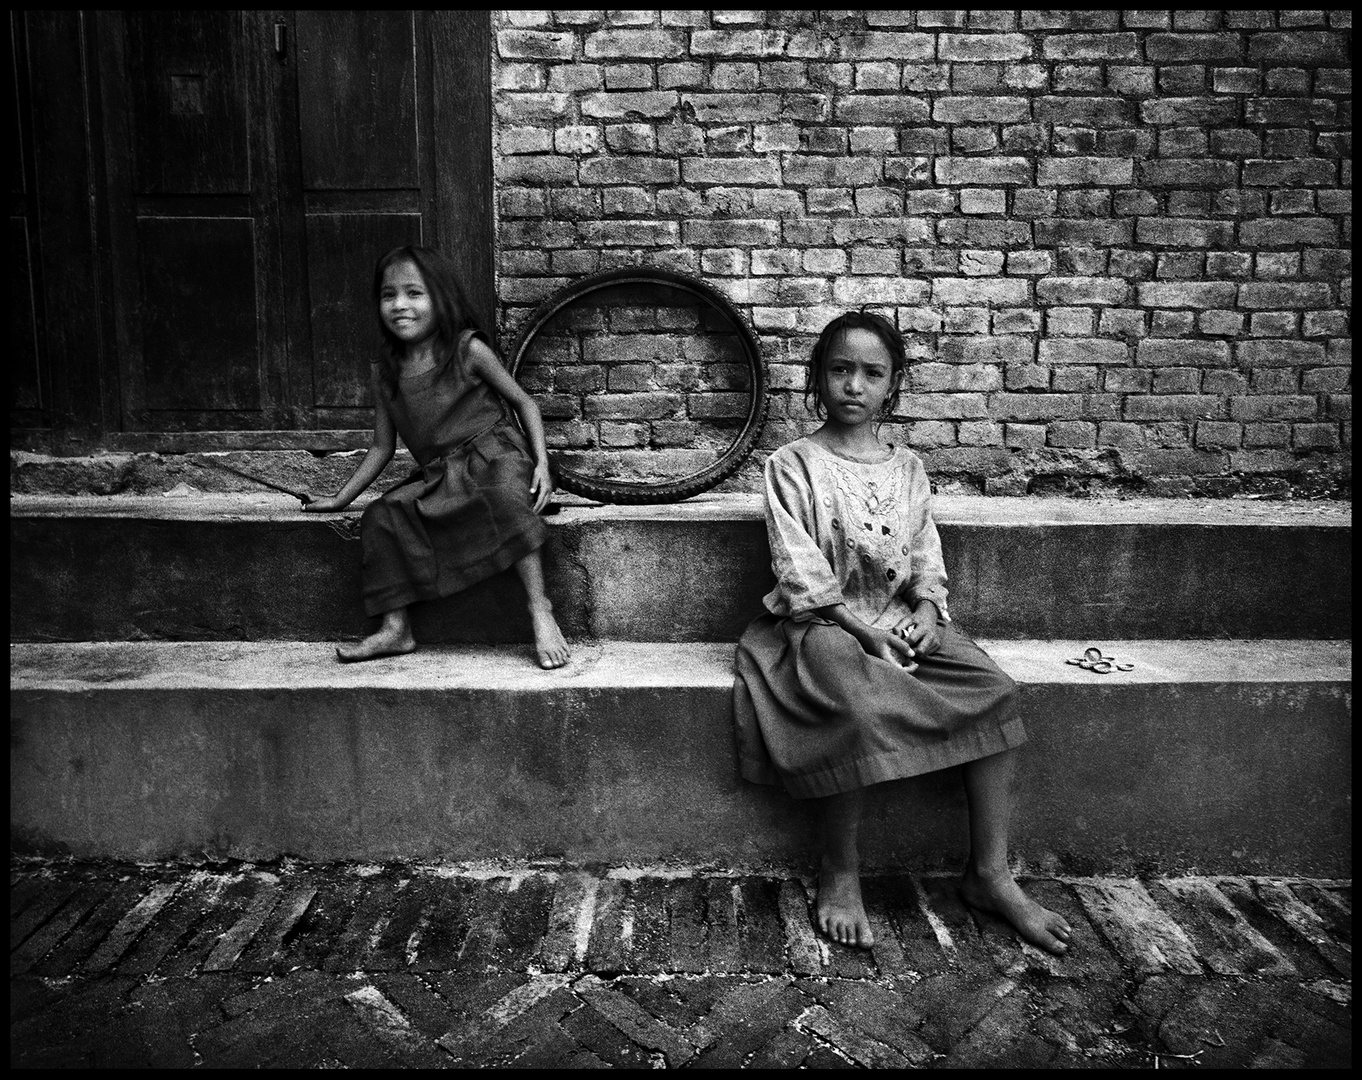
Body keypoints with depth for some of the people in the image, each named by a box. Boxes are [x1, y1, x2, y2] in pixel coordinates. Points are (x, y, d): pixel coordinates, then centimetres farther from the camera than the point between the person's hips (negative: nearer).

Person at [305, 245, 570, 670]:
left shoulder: (468, 350, -5)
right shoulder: (386, 372, 7)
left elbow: (523, 401, 2)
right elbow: (382, 448, 16)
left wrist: (542, 463, -10)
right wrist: (341, 498, 14)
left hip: (494, 456, -5)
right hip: (436, 476, 5)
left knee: (505, 497, -36)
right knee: (385, 515, -16)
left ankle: (540, 611, -32)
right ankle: (396, 629, -11)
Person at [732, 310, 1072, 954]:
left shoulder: (907, 468, 14)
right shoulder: (792, 464, -2)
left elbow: (926, 558, 12)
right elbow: (800, 570, -10)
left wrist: (926, 611, -9)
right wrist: (861, 628, -18)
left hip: (901, 618, 5)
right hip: (822, 622, -5)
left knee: (995, 689, -19)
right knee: (861, 705, -36)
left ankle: (989, 874, -9)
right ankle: (839, 872, -15)